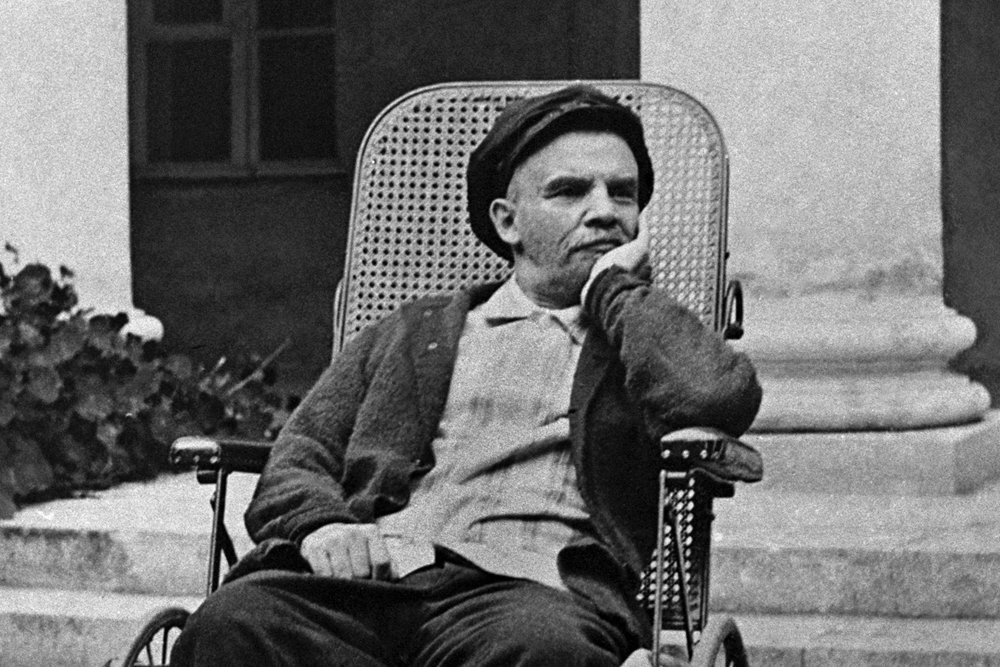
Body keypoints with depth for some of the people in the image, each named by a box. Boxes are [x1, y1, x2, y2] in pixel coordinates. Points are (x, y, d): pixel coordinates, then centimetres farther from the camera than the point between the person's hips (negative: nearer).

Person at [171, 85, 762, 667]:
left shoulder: (650, 337, 22)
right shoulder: (417, 331, 29)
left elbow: (724, 397, -3)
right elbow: (297, 460, 21)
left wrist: (614, 283, 12)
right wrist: (321, 528, -3)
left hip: (531, 588, -1)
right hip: (373, 575, 2)